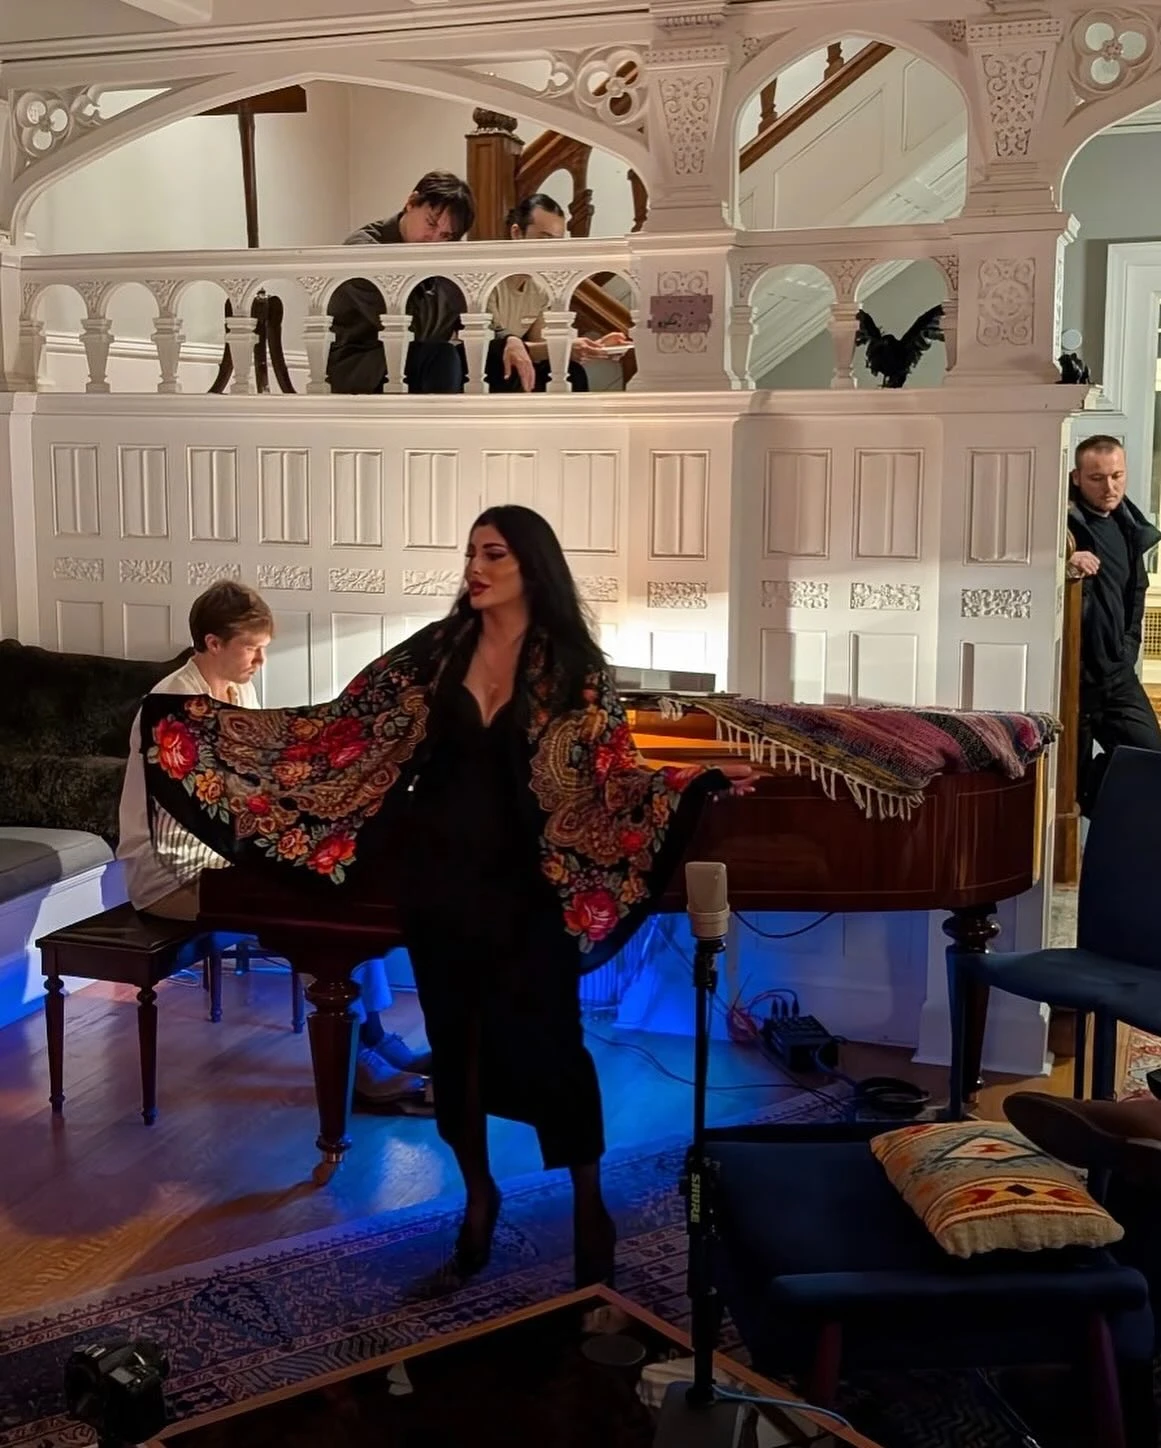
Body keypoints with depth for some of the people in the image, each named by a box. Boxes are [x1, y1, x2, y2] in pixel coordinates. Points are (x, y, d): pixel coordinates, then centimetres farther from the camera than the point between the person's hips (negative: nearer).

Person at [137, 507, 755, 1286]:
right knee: (454, 1042, 12)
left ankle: (591, 1207, 20)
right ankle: (479, 1194, 32)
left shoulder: (572, 667, -6)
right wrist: (204, 722, -1)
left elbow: (613, 773, -9)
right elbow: (343, 726, 1)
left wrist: (704, 780, -27)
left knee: (549, 1043, 0)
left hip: (524, 885, -3)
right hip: (440, 879, 3)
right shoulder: (438, 649, 0)